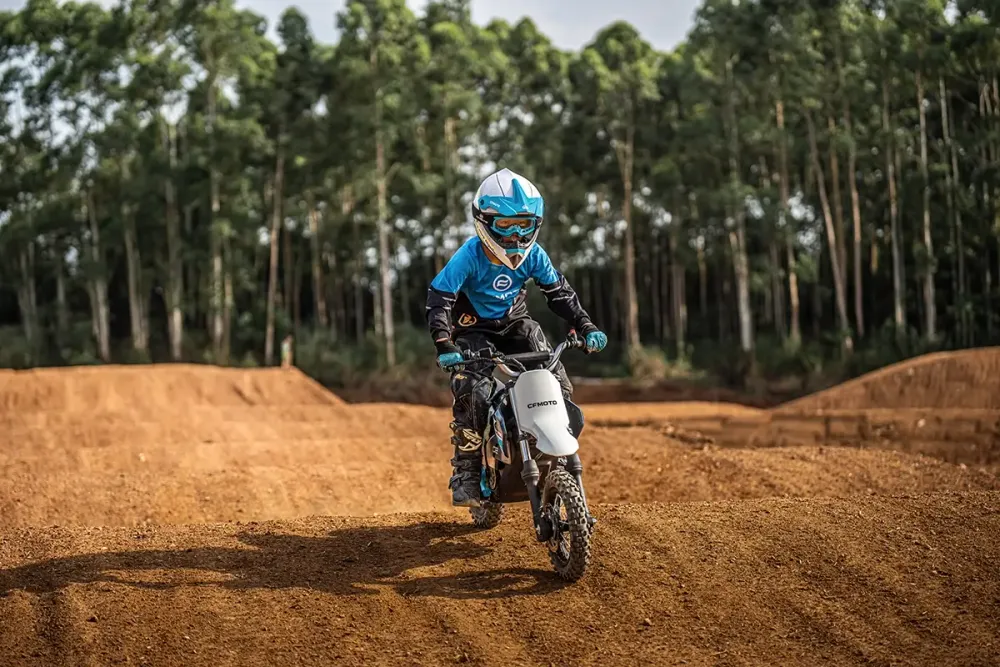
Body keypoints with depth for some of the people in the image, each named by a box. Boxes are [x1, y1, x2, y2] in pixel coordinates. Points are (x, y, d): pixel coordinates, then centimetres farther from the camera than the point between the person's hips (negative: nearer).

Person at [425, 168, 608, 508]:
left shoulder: (533, 254, -10)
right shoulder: (470, 256, -23)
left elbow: (559, 292, 0)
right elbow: (438, 298, -26)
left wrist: (586, 326, -12)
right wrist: (444, 345, -40)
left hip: (515, 323, 4)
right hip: (473, 329, -4)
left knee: (557, 384, -12)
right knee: (472, 393, -26)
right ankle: (465, 474, -16)